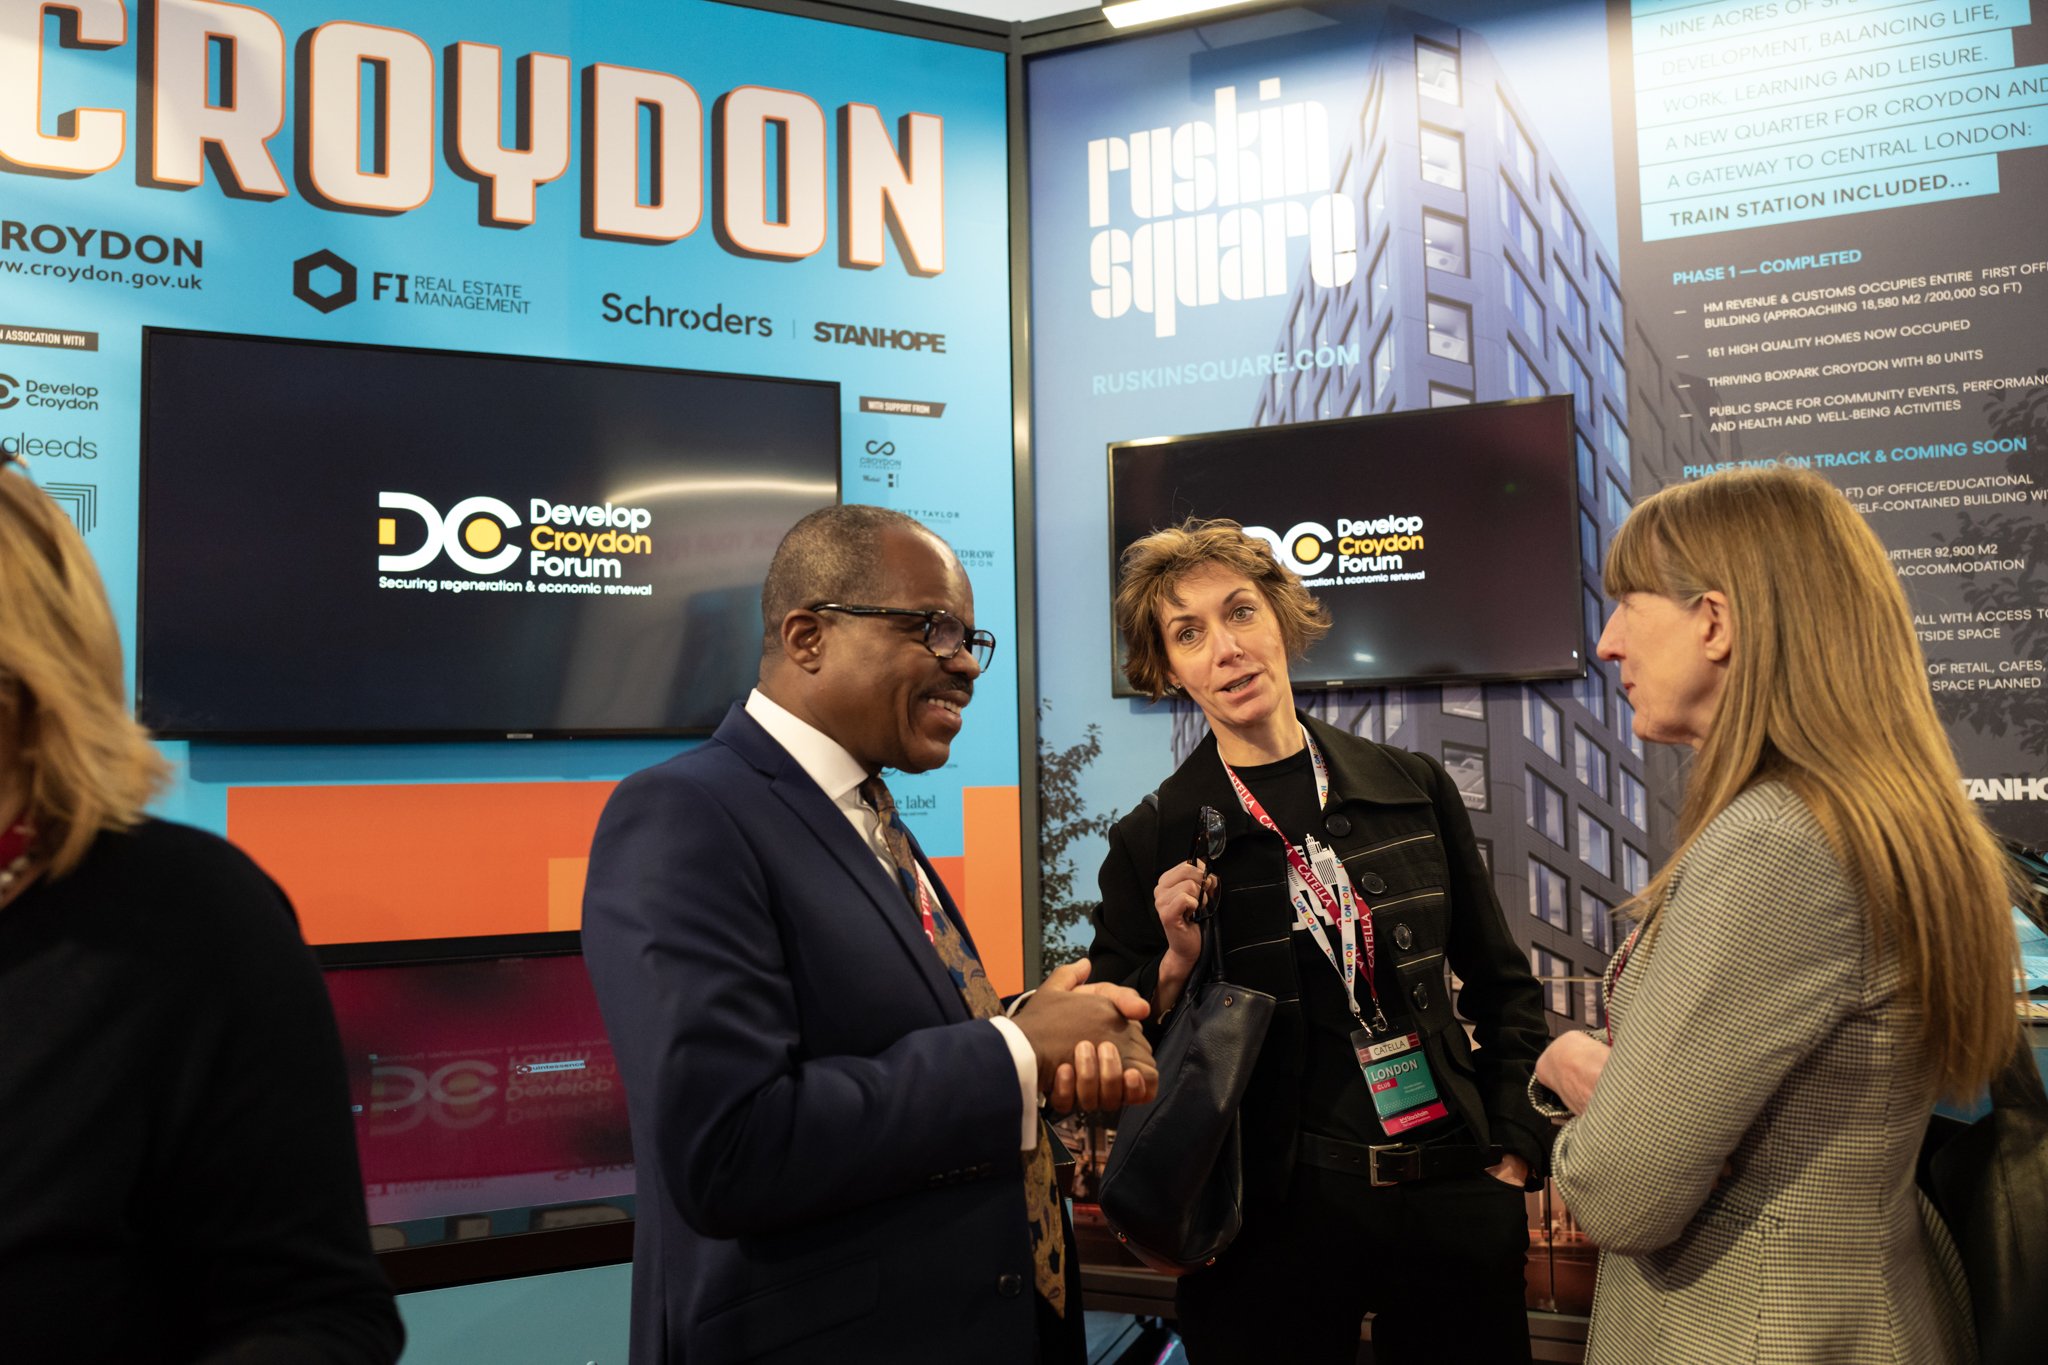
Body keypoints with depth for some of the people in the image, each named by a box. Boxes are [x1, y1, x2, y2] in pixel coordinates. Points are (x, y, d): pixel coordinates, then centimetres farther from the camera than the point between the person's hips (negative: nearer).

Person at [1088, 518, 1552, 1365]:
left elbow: (1503, 987, 10)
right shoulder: (1154, 840, -5)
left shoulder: (1414, 790, 1)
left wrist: (1513, 1153, 4)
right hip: (1279, 1218, -2)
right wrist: (1175, 966, -18)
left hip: (1453, 1192, 3)